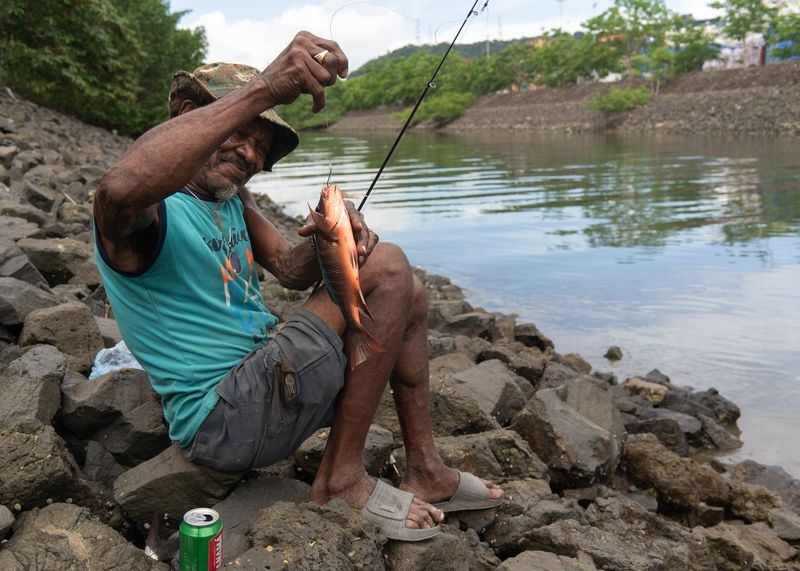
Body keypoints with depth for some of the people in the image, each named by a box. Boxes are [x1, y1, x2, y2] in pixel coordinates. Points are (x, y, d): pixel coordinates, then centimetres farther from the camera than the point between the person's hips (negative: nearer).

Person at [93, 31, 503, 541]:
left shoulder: (234, 199, 14)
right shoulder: (153, 211, -14)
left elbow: (291, 269, 8)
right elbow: (121, 188, -40)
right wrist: (263, 90, -44)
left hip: (271, 382, 10)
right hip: (222, 416, -9)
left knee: (409, 295, 15)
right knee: (387, 267, -19)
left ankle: (427, 473, 16)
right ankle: (342, 479, -10)